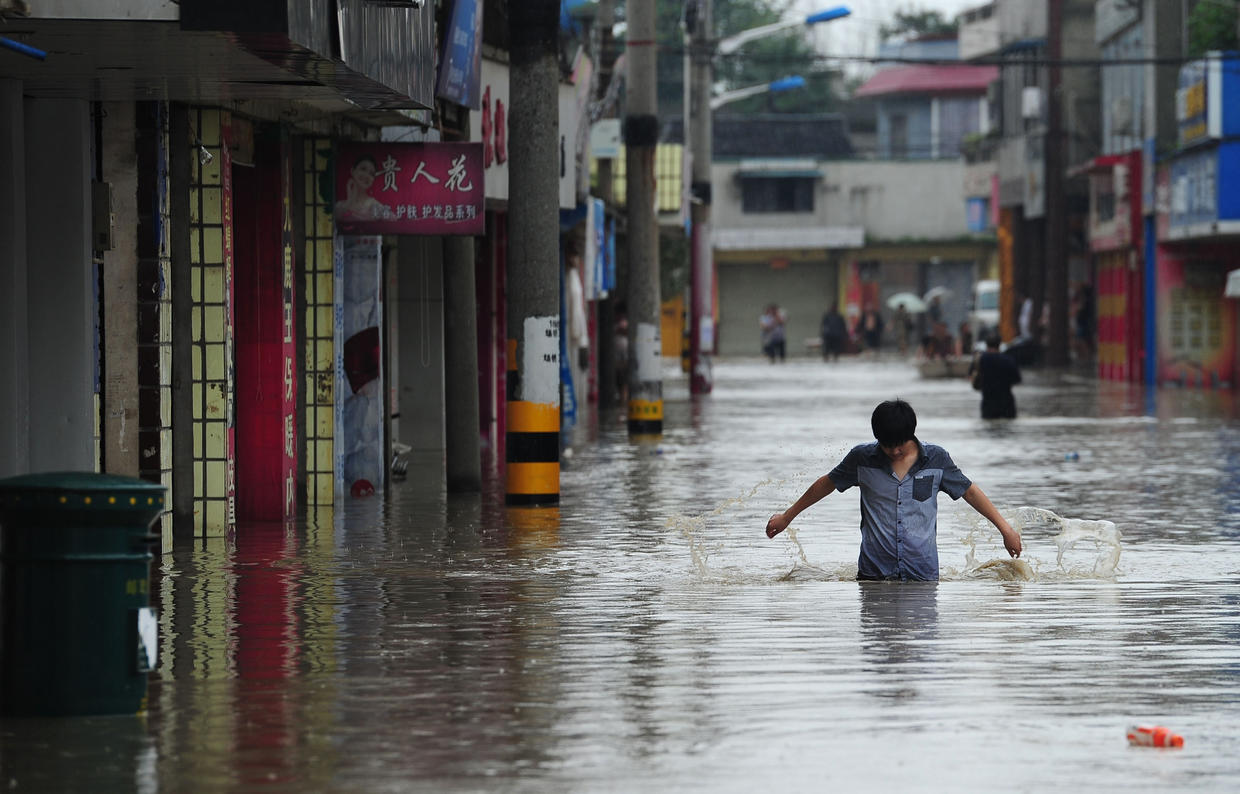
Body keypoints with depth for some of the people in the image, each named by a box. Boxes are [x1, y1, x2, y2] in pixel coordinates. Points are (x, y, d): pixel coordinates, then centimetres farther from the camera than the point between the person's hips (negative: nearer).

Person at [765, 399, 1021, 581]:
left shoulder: (936, 459, 2)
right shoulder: (862, 458, 3)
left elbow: (969, 491, 14)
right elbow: (827, 484, 17)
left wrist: (1004, 527, 15)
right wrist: (787, 517, 24)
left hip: (923, 574, 0)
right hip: (874, 572, 0)